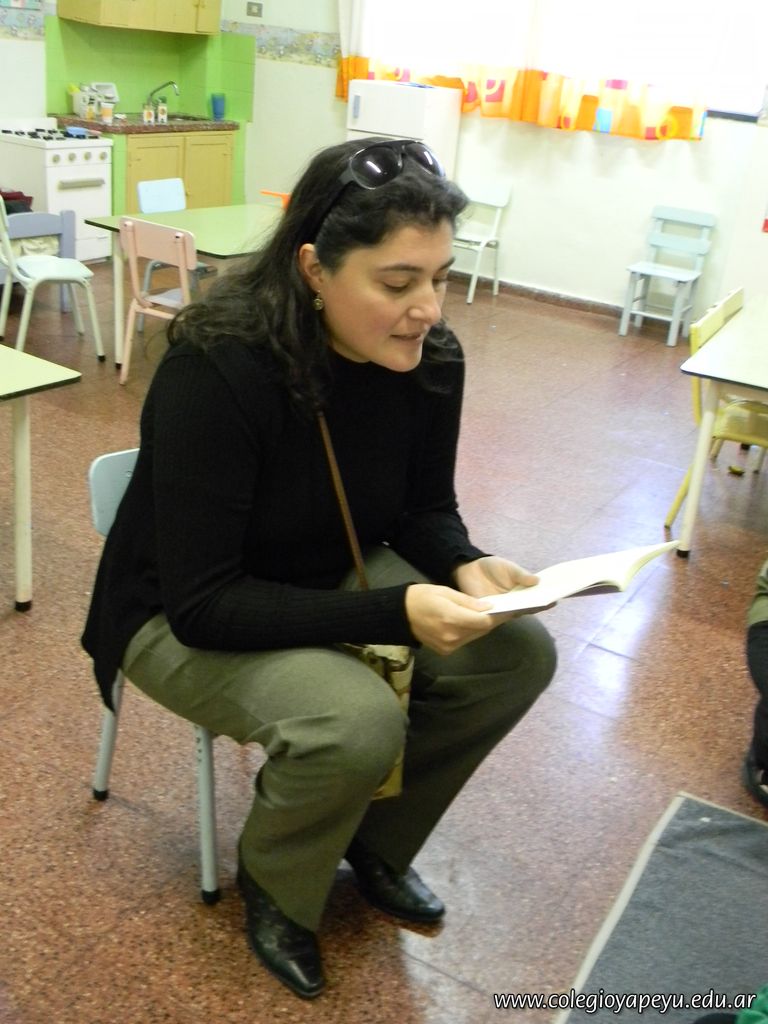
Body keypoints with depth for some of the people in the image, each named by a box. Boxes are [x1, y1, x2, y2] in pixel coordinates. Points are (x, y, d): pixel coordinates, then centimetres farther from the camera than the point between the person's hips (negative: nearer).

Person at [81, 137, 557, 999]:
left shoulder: (429, 359, -13)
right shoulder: (216, 370, -31)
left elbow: (425, 508, 3)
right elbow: (202, 602, -29)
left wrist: (466, 567, -21)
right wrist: (395, 614, -36)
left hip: (332, 578, 6)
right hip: (182, 614, -6)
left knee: (519, 654, -10)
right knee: (357, 724, -31)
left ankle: (376, 840, 14)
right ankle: (274, 887, 5)